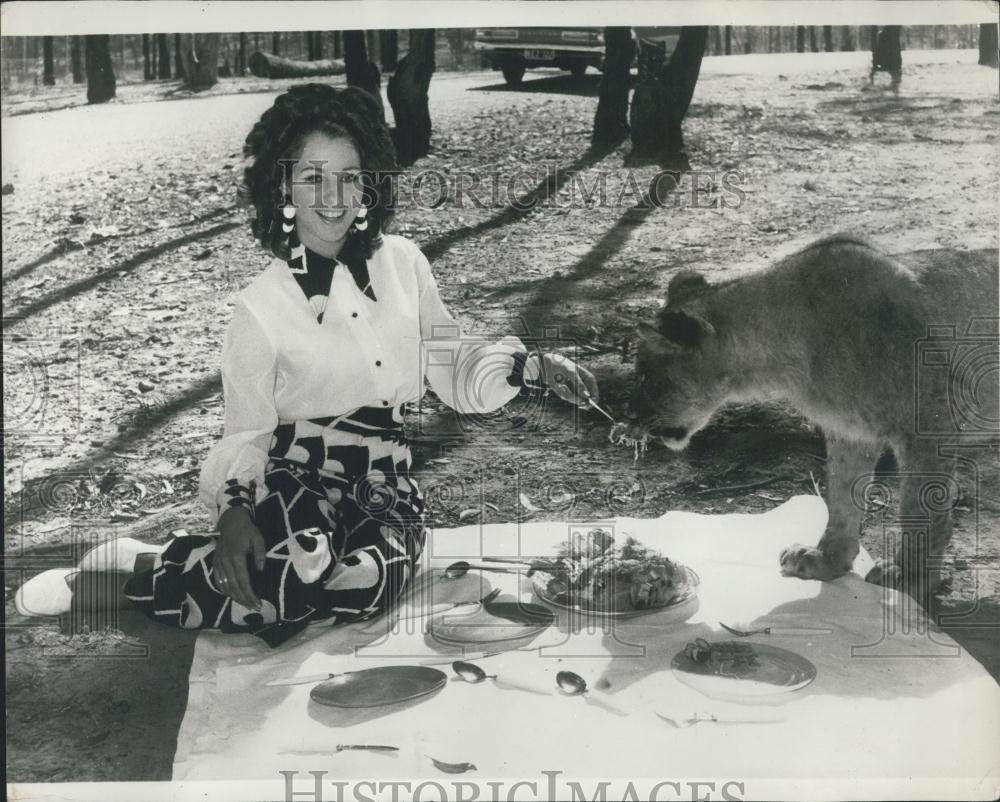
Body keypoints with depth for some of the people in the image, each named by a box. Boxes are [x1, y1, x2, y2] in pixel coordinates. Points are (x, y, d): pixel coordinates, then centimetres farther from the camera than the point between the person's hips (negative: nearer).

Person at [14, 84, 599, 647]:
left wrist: (531, 365, -3)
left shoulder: (403, 262, 5)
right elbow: (247, 431, 0)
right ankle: (135, 564, -12)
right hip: (296, 484, -3)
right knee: (303, 564, -38)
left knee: (365, 584, -32)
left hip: (387, 490, 3)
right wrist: (235, 507, -18)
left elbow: (453, 364, 13)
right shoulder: (261, 307, -4)